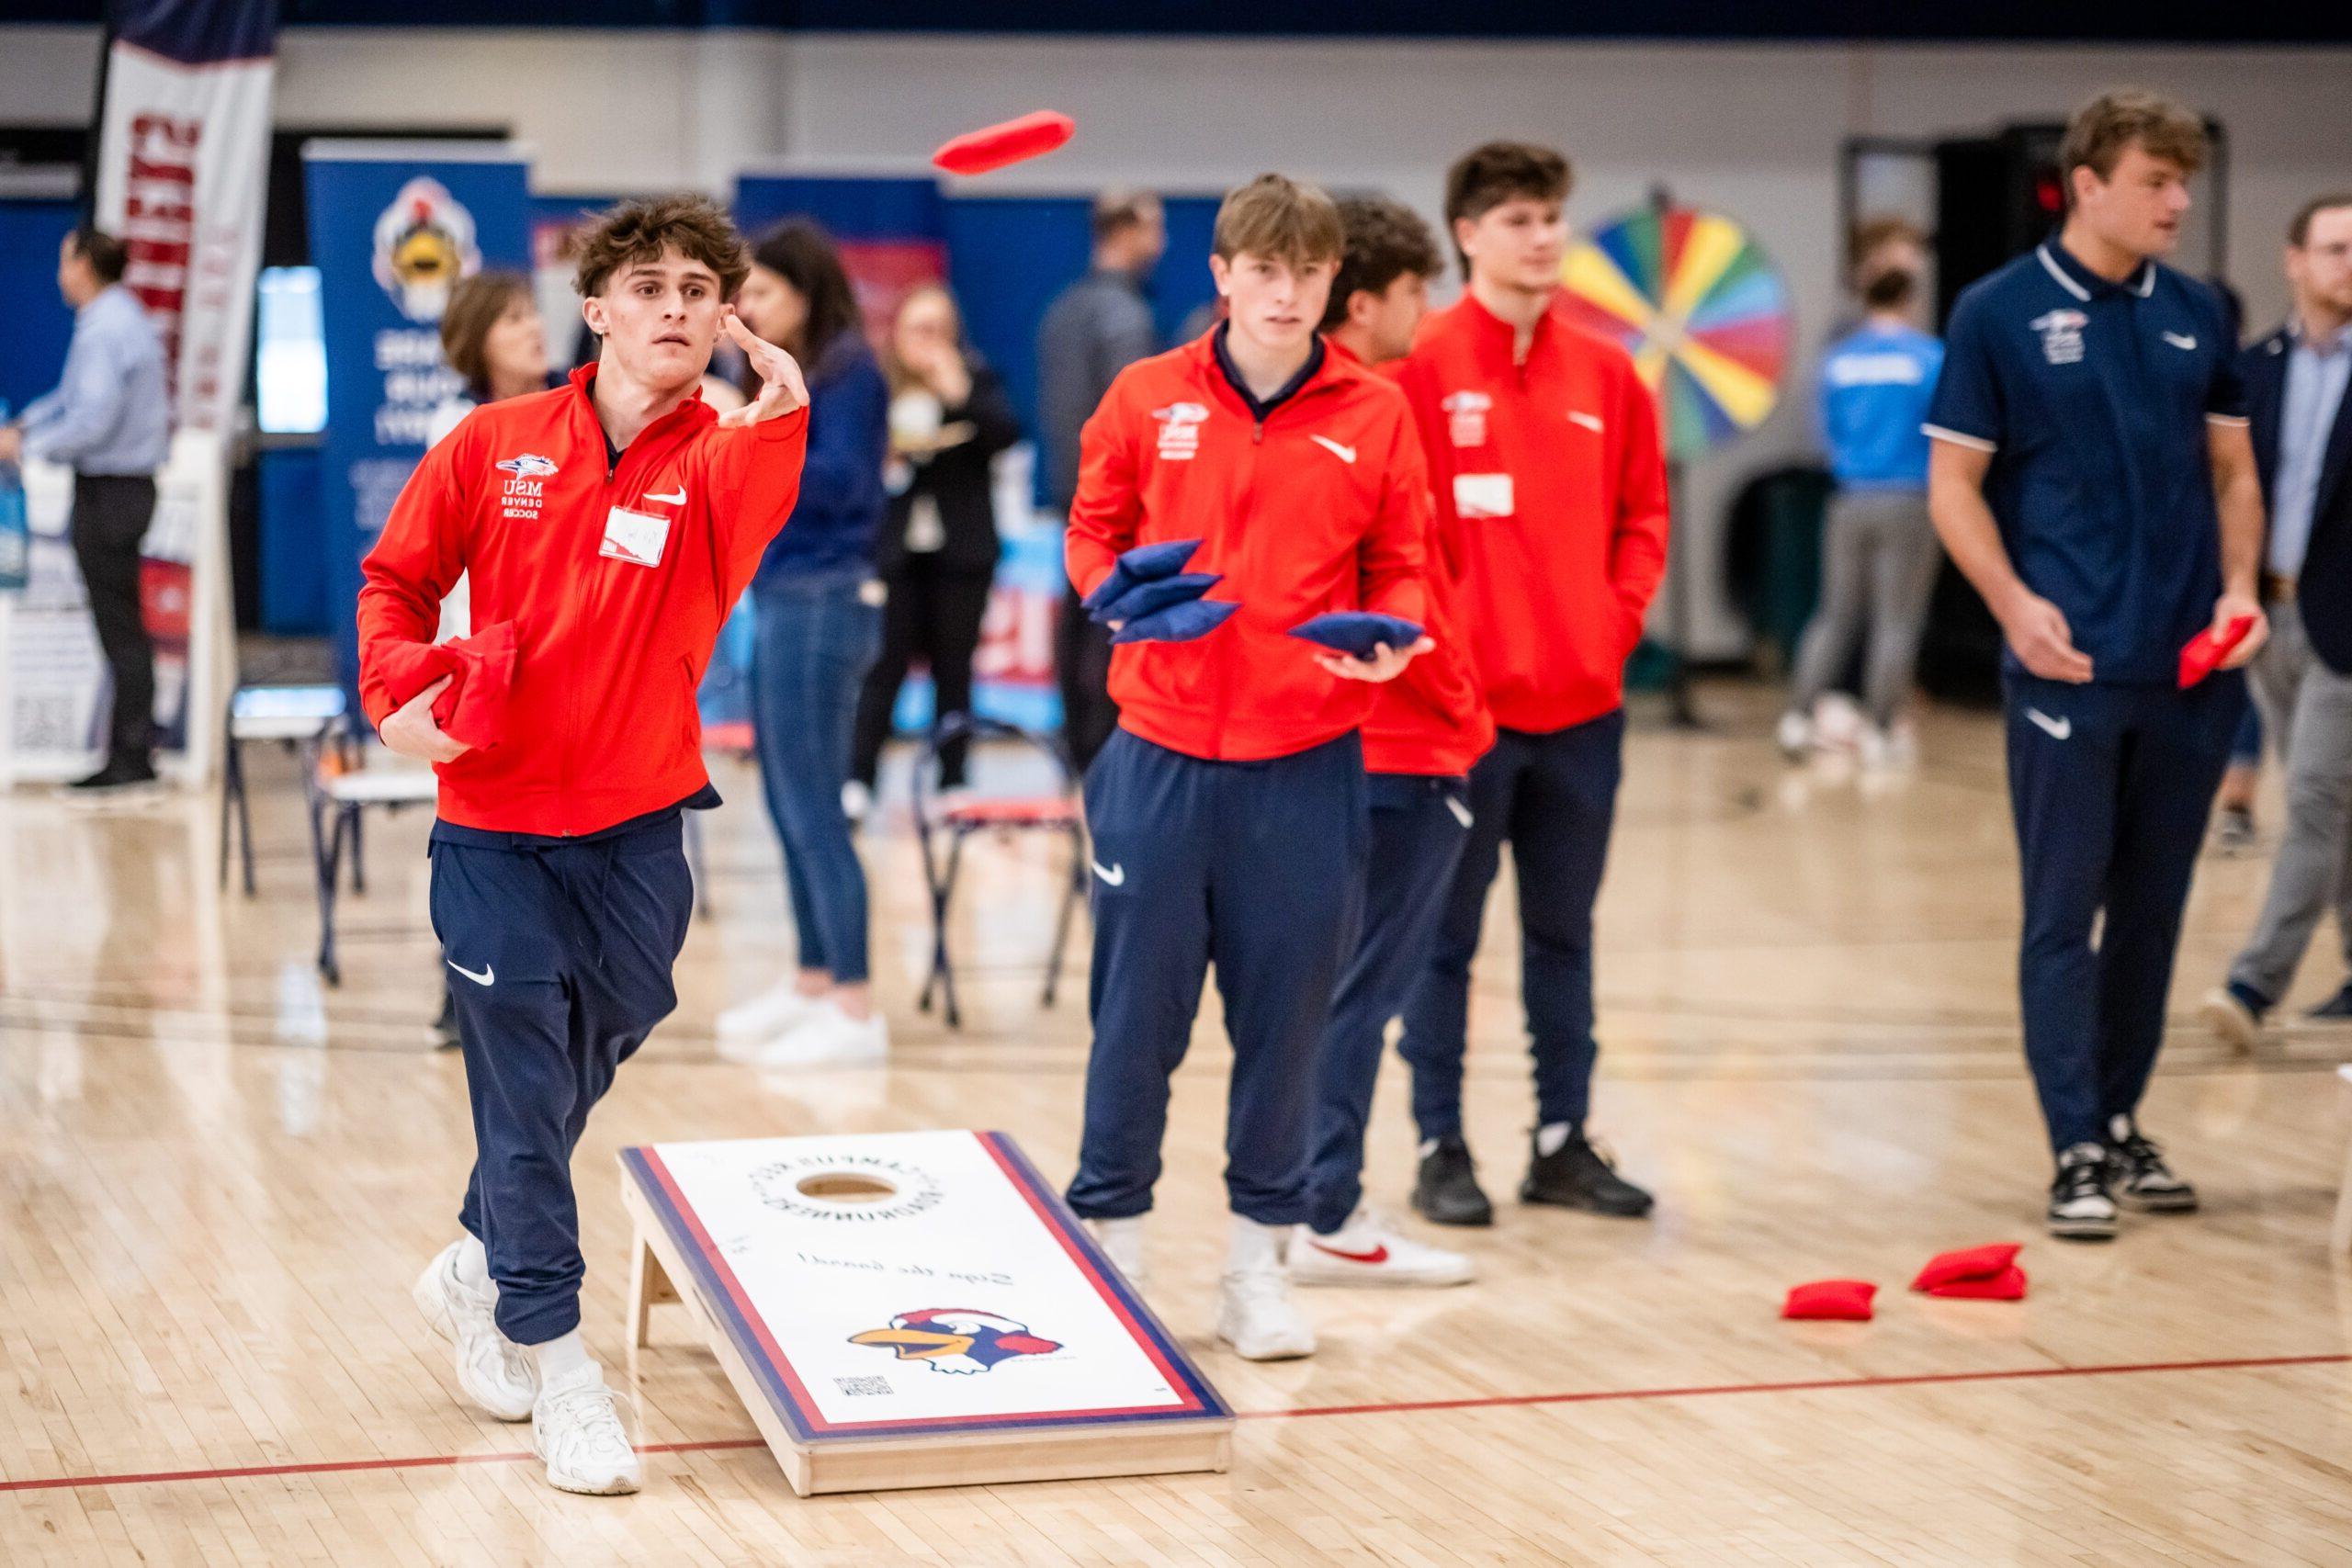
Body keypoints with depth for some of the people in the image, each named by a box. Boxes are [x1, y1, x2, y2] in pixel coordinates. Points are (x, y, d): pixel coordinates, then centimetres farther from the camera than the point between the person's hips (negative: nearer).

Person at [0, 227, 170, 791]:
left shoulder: (103, 332, -18)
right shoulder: (124, 318, 12)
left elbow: (93, 421, -23)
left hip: (109, 491, -10)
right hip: (128, 485, 10)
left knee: (120, 628, -5)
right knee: (124, 625, 12)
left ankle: (131, 757, -2)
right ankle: (131, 750, 17)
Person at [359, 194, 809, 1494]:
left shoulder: (721, 459, -5)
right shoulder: (497, 445, -3)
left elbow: (745, 547, -27)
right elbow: (396, 578, 6)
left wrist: (777, 423, -44)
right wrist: (399, 693, -12)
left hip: (638, 835, 2)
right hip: (494, 826, -2)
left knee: (579, 1077, 15)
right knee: (524, 1093, 0)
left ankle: (480, 1267, 39)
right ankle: (549, 1356, 11)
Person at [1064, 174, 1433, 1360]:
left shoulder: (1376, 415, 4)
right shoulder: (1147, 397, 3)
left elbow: (1400, 566, 7)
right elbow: (1094, 529, 10)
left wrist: (1392, 635, -13)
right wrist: (1122, 589, -10)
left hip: (1307, 764, 1)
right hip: (1162, 757, 0)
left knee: (1284, 1017, 6)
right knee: (1137, 1011, 5)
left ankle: (1259, 1265, 18)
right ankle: (1110, 1245, 19)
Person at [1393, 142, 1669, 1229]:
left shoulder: (1605, 374, 8)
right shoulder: (1420, 365, -6)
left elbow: (1643, 511, 14)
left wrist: (1619, 614, 1)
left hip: (1583, 700, 5)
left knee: (1564, 933, 12)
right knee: (1445, 934, 3)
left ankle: (1564, 1142, 20)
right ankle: (1441, 1149, 10)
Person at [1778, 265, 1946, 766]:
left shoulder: (1838, 358, 5)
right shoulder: (1928, 356, -5)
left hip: (1851, 500, 3)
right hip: (1909, 502, -3)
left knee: (1835, 615, 11)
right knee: (1897, 621, 2)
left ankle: (1798, 715, 2)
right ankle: (1881, 731, 3)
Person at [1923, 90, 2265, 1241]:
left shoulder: (2194, 316, 8)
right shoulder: (1999, 314, -4)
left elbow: (2231, 469, 16)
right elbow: (1955, 485, -3)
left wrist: (2239, 587, -1)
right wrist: (2014, 603, -16)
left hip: (2190, 669, 4)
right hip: (2068, 668, -4)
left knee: (2152, 910, 11)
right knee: (2064, 915, -1)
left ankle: (2122, 1124, 22)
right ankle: (2078, 1155, 2)